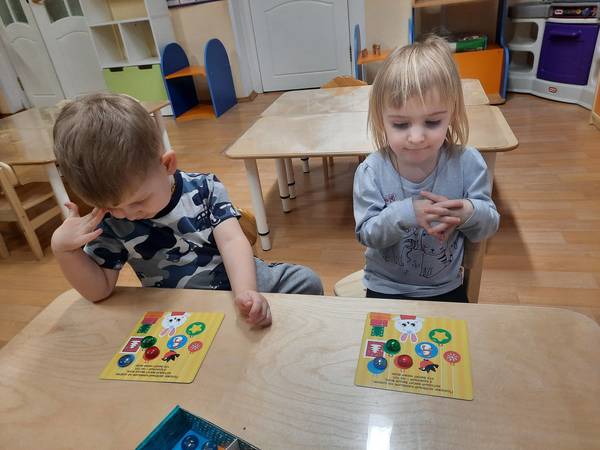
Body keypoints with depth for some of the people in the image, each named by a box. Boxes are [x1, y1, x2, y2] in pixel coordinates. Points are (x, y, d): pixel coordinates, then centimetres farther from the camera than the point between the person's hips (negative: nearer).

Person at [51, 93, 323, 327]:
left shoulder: (204, 188, -12)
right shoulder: (108, 224, -9)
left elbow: (231, 240, -23)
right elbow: (99, 290, -6)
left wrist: (246, 291, -41)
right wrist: (63, 250, -23)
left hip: (240, 281, 2)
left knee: (306, 281, -8)